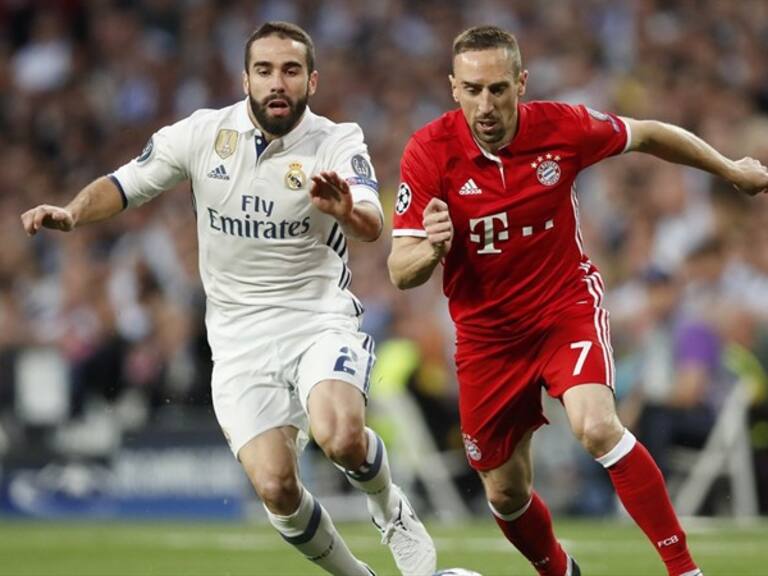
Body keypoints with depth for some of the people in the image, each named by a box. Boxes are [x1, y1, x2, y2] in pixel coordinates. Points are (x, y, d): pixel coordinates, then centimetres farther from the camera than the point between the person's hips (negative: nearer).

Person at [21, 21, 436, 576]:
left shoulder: (337, 144, -9)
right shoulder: (203, 133, -1)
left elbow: (372, 228, -26)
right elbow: (124, 184, 8)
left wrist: (348, 212, -49)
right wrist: (71, 213, -12)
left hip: (321, 322, -2)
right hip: (240, 338, 2)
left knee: (341, 437, -31)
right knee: (276, 487, -14)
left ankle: (392, 511, 3)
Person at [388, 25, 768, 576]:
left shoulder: (561, 127, -16)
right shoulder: (430, 152, -18)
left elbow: (647, 135, 5)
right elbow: (401, 273, -19)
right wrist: (431, 249, -42)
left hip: (568, 307, -1)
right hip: (487, 334, 2)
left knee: (597, 427, -29)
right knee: (506, 495, 9)